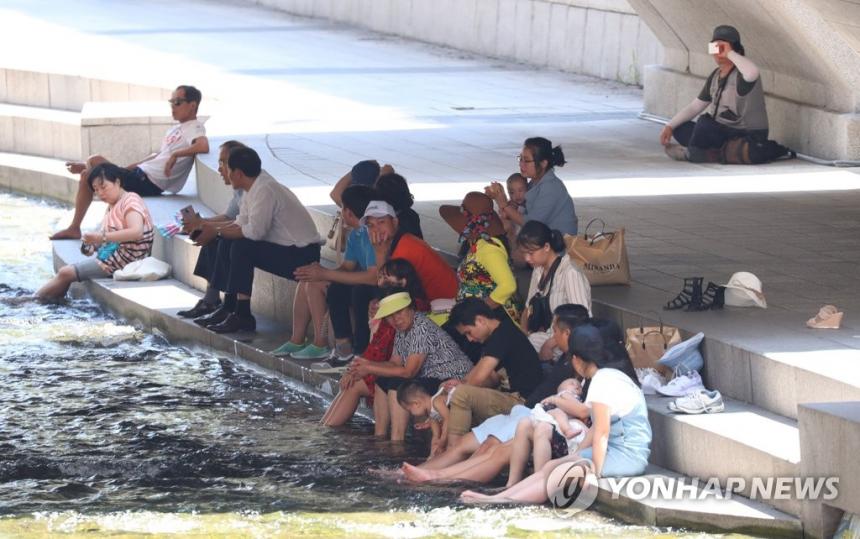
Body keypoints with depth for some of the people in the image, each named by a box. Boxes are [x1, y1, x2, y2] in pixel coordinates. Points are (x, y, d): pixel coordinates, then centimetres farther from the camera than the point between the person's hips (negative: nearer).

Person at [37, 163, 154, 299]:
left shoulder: (131, 200, -13)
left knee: (66, 273, -9)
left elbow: (136, 232, -29)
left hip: (124, 260, -10)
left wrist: (102, 237, -32)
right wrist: (93, 243, -7)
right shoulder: (112, 206, 17)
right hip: (111, 255, 10)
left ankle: (35, 299, 3)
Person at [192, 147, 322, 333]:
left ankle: (242, 315, -18)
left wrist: (217, 231, -19)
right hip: (283, 247, 10)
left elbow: (255, 231, -29)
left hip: (302, 254, -10)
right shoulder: (253, 189, 8)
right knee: (227, 243, 5)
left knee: (242, 247, -25)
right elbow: (241, 224, 9)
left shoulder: (265, 190, -22)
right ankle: (229, 307, 9)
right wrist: (209, 227, 0)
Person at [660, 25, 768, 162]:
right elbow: (694, 107, 12)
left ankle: (692, 154, -2)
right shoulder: (716, 75, 9)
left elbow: (752, 73, -46)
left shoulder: (741, 74, -18)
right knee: (680, 128, 4)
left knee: (704, 122, -28)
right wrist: (669, 126, 1)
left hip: (748, 137, -9)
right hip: (724, 132, 9)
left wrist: (729, 53, -32)